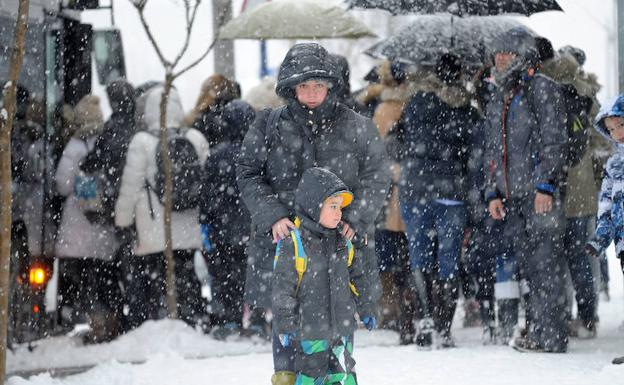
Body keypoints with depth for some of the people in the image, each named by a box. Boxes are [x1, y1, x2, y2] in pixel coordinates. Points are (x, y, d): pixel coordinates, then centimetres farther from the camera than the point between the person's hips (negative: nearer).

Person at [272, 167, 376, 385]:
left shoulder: (342, 243, 7)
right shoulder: (293, 245, -14)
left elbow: (357, 277, 18)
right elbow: (282, 289, -13)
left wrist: (366, 310, 19)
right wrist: (286, 326, -13)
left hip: (342, 328, 6)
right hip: (310, 331, -6)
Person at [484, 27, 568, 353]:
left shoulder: (542, 89, -3)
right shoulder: (497, 99, 20)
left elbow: (554, 140, -10)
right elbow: (492, 150, 22)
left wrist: (545, 186, -16)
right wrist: (493, 193, 12)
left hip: (540, 193, -7)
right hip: (511, 197, 7)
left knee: (544, 263, -8)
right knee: (528, 265, 7)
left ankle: (550, 335, -7)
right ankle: (537, 331, 11)